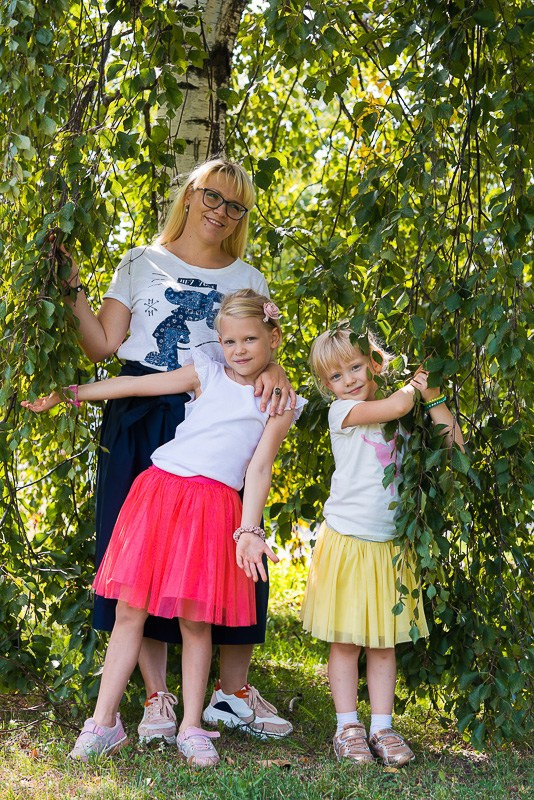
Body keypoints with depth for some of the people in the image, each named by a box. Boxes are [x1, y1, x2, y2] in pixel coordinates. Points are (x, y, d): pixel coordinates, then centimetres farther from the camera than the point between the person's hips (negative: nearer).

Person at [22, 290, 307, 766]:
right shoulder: (207, 374, 13)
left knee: (195, 619, 0)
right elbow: (135, 384, 14)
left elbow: (259, 468, 2)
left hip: (214, 506, -2)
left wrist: (248, 531, -8)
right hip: (159, 490, 2)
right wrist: (68, 394, 14)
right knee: (130, 610, 2)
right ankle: (104, 723, 9)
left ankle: (191, 728, 13)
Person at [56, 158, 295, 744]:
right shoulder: (141, 265, 12)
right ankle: (157, 699, 5)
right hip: (141, 423, -1)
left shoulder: (248, 280, 17)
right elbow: (102, 346, 5)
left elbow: (266, 352, 5)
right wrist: (73, 289, -4)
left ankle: (233, 692, 12)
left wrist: (275, 372, -17)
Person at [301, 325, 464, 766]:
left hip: (389, 545, 4)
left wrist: (432, 396, -6)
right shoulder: (343, 411, -8)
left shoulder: (404, 418, 6)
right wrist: (415, 382, -3)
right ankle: (348, 726, 13)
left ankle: (382, 727, 17)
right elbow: (395, 407, -22)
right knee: (346, 641, 4)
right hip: (347, 541, -4)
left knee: (384, 642, 9)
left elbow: (454, 443, 1)